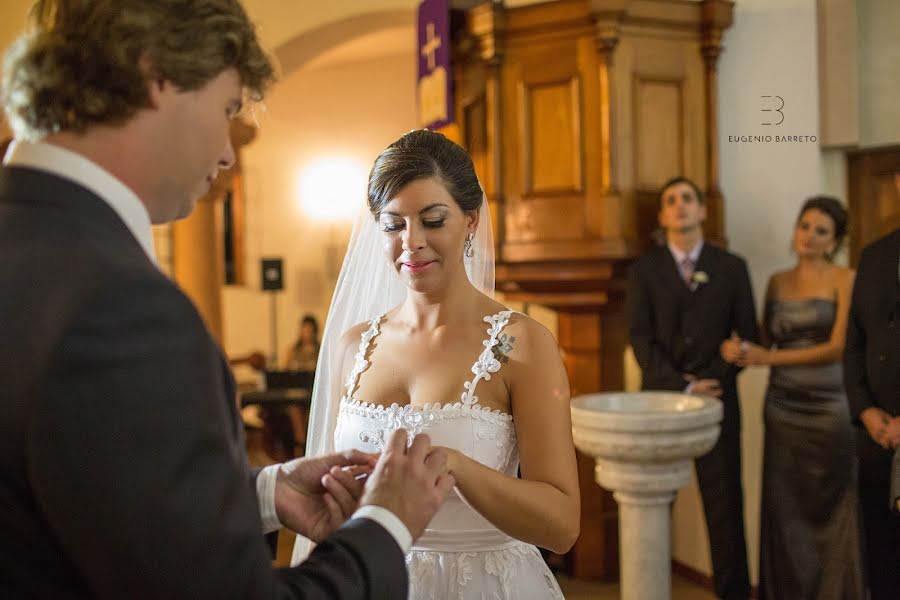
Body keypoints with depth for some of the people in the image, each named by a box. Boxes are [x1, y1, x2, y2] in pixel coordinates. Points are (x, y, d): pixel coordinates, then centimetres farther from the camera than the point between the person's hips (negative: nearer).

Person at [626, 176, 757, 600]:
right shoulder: (644, 270, 7)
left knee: (725, 502, 1)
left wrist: (712, 382, -6)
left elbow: (746, 335, 7)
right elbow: (641, 338, -1)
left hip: (718, 400, 0)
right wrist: (682, 387, -11)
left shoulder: (731, 268, 9)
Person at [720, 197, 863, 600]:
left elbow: (838, 348, -12)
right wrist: (738, 350, -11)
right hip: (782, 408, 4)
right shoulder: (777, 282, 10)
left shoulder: (845, 280, -2)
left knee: (831, 511, 4)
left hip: (830, 409, -3)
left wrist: (767, 358, -17)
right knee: (785, 510, 7)